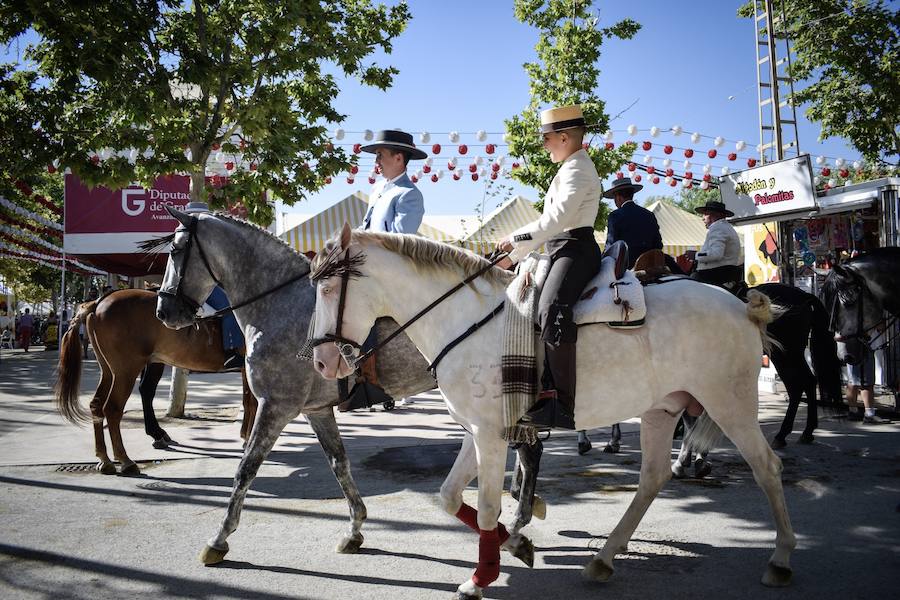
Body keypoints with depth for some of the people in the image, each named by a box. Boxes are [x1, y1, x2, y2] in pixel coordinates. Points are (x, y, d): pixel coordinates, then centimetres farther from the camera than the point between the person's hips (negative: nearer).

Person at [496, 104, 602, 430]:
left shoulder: (577, 168, -7)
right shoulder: (569, 169, 25)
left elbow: (556, 218, -20)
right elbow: (551, 223, 25)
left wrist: (515, 238, -11)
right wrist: (513, 257, 20)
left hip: (575, 250, -12)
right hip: (561, 252, 12)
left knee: (551, 310, -34)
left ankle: (563, 405, -39)